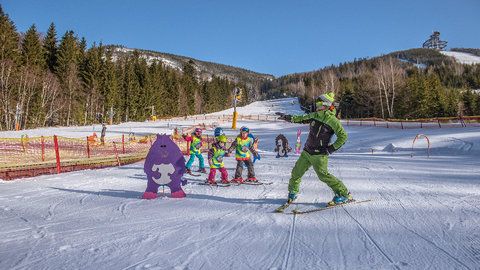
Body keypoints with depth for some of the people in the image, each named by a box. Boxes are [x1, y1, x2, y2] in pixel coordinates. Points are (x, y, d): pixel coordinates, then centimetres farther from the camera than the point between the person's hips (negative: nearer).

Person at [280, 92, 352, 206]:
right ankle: (292, 192, 29)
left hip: (319, 154, -6)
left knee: (323, 174, -12)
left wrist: (331, 149, -14)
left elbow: (343, 137, -11)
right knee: (297, 171, 8)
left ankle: (344, 194, 0)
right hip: (307, 151, 6)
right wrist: (290, 118, 18)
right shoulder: (314, 115, 5)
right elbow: (302, 119, 24)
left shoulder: (332, 120, -13)